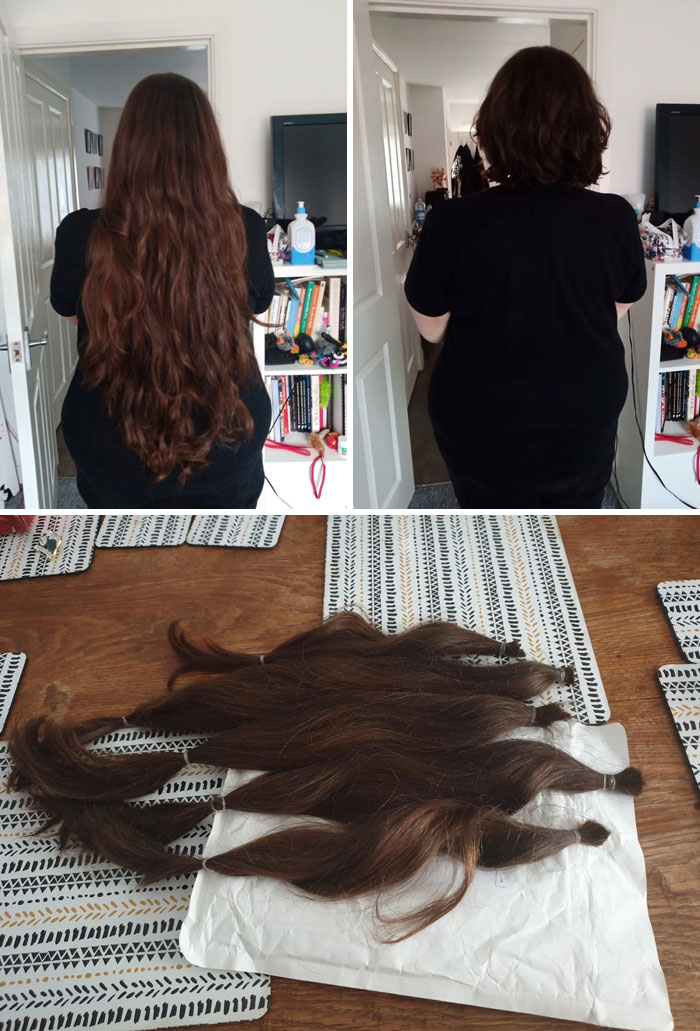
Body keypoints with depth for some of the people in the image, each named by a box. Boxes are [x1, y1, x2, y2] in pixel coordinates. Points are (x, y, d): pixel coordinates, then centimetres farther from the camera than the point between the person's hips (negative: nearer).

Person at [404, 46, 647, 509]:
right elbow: (618, 311, 1)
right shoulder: (616, 219, -15)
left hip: (483, 426, -1)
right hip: (585, 420, 2)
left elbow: (432, 328, -9)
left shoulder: (454, 223, -22)